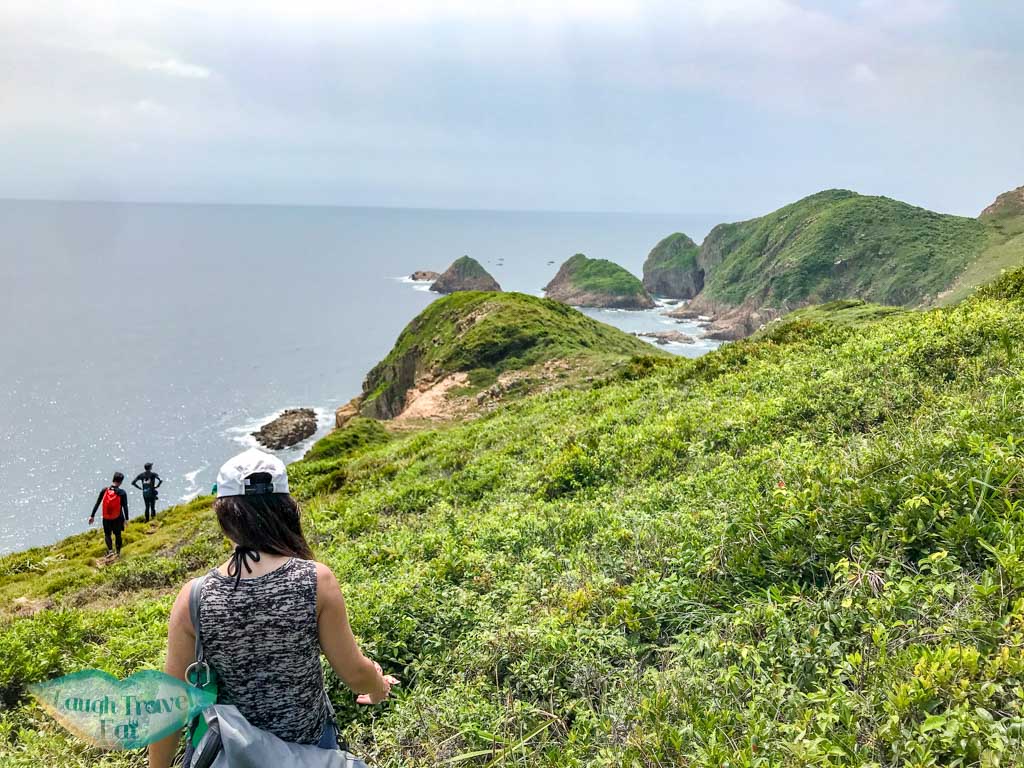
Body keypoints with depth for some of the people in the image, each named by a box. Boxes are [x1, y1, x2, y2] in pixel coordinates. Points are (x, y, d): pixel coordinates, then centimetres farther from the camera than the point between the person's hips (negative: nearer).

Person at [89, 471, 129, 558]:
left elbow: (97, 504, -4)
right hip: (118, 518, -1)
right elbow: (125, 506, -14)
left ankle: (110, 550, -2)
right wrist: (126, 519, -7)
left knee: (107, 534, 18)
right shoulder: (122, 492, -14)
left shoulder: (104, 490, -8)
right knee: (118, 535, 18)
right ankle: (118, 552, 25)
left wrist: (92, 516, 3)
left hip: (106, 518, 1)